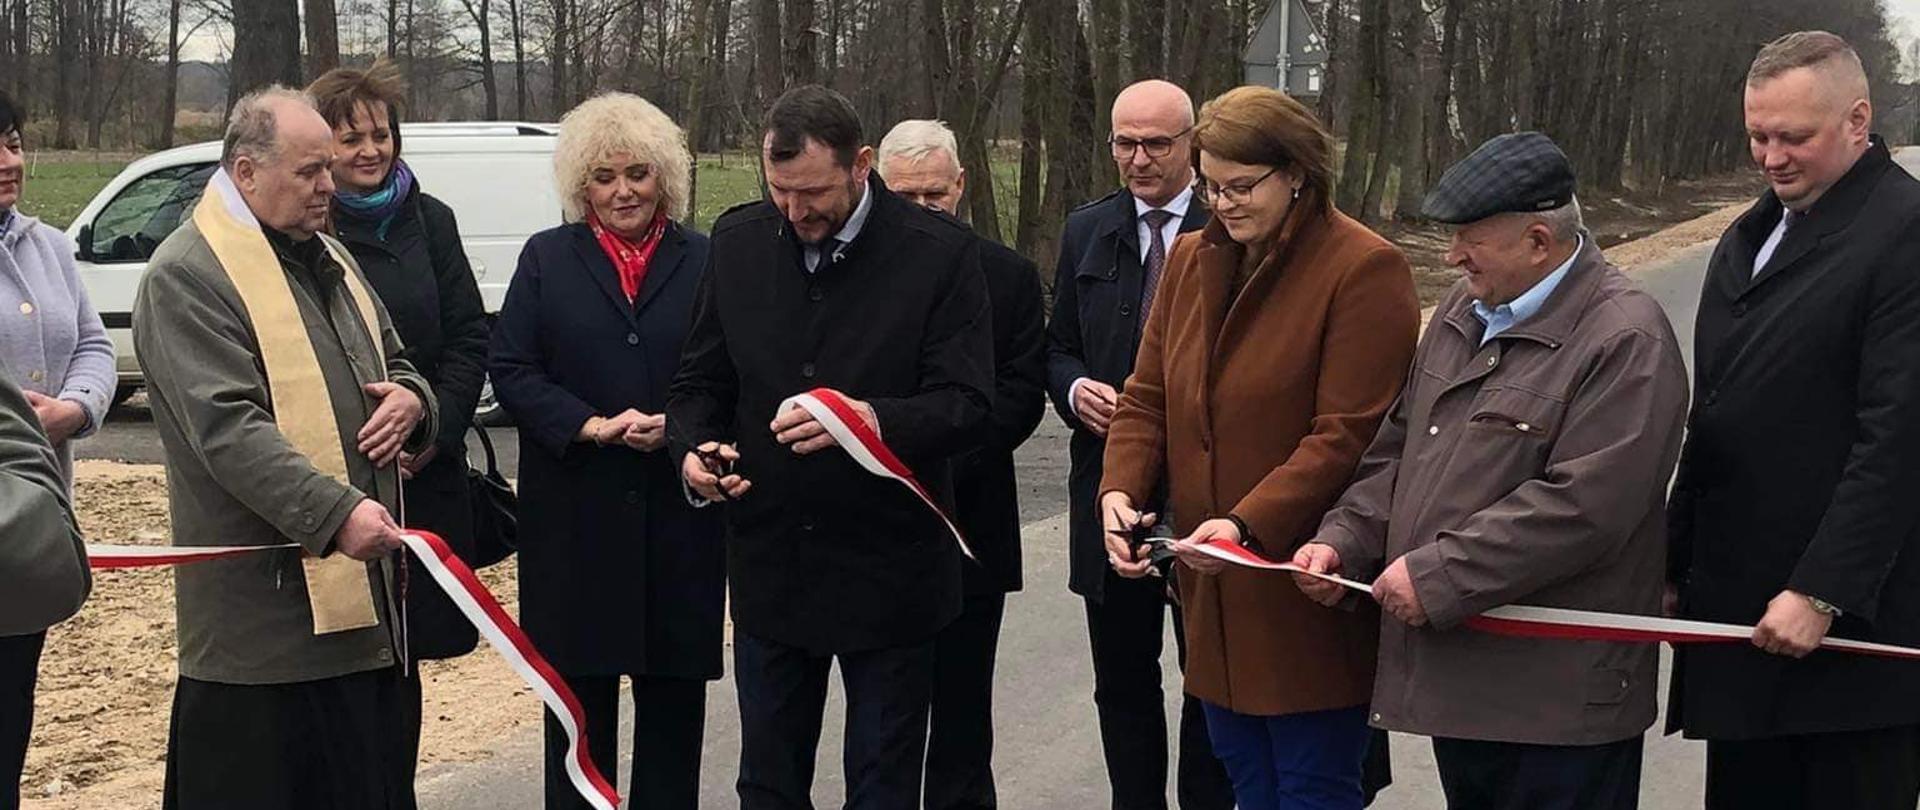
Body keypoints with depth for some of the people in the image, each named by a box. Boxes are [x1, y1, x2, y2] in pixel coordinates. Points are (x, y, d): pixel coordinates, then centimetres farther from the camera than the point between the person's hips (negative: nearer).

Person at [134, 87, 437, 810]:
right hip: (266, 606, -8)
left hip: (362, 581, 8)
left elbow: (391, 364, 26)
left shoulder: (327, 256, 17)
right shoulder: (186, 277, -11)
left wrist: (411, 397, 1)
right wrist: (336, 512, -29)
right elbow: (230, 428, -21)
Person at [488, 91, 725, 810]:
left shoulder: (704, 261, 6)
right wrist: (589, 426, -13)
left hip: (679, 509, 0)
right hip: (576, 512, 0)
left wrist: (677, 425, -14)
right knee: (580, 689, 6)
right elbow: (509, 368, 0)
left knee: (674, 687, 6)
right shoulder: (547, 259, 7)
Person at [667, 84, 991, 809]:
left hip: (888, 576, -3)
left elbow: (967, 404, -13)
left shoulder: (940, 253, -10)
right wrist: (695, 449, -11)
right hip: (770, 565, 4)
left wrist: (874, 421, -31)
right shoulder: (739, 242, 2)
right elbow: (700, 381, 10)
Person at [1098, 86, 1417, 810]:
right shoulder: (1191, 260, 10)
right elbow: (1147, 397, 10)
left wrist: (1249, 524, -27)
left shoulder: (1363, 270, -13)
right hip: (1213, 592, 7)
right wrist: (1120, 488, -8)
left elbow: (1347, 436, -18)